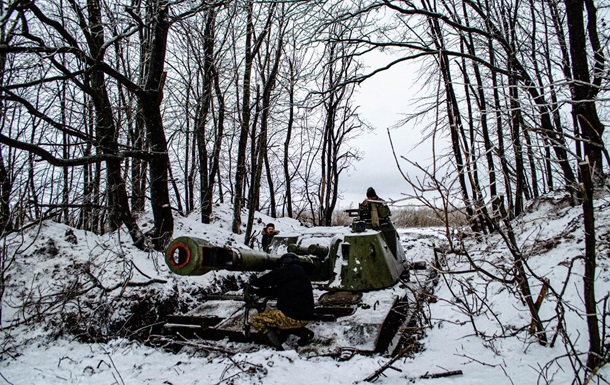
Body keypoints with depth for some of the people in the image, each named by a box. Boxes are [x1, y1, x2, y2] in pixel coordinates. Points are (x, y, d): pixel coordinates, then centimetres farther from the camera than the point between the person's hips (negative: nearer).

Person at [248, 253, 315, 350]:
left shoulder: (288, 270, -6)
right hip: (306, 317, 9)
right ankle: (304, 332, 13)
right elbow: (277, 290, 22)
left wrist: (252, 282, 12)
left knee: (257, 320, 4)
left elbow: (267, 279, -8)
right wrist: (257, 290, 22)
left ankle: (278, 349, -12)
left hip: (292, 317, -9)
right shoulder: (299, 272, 21)